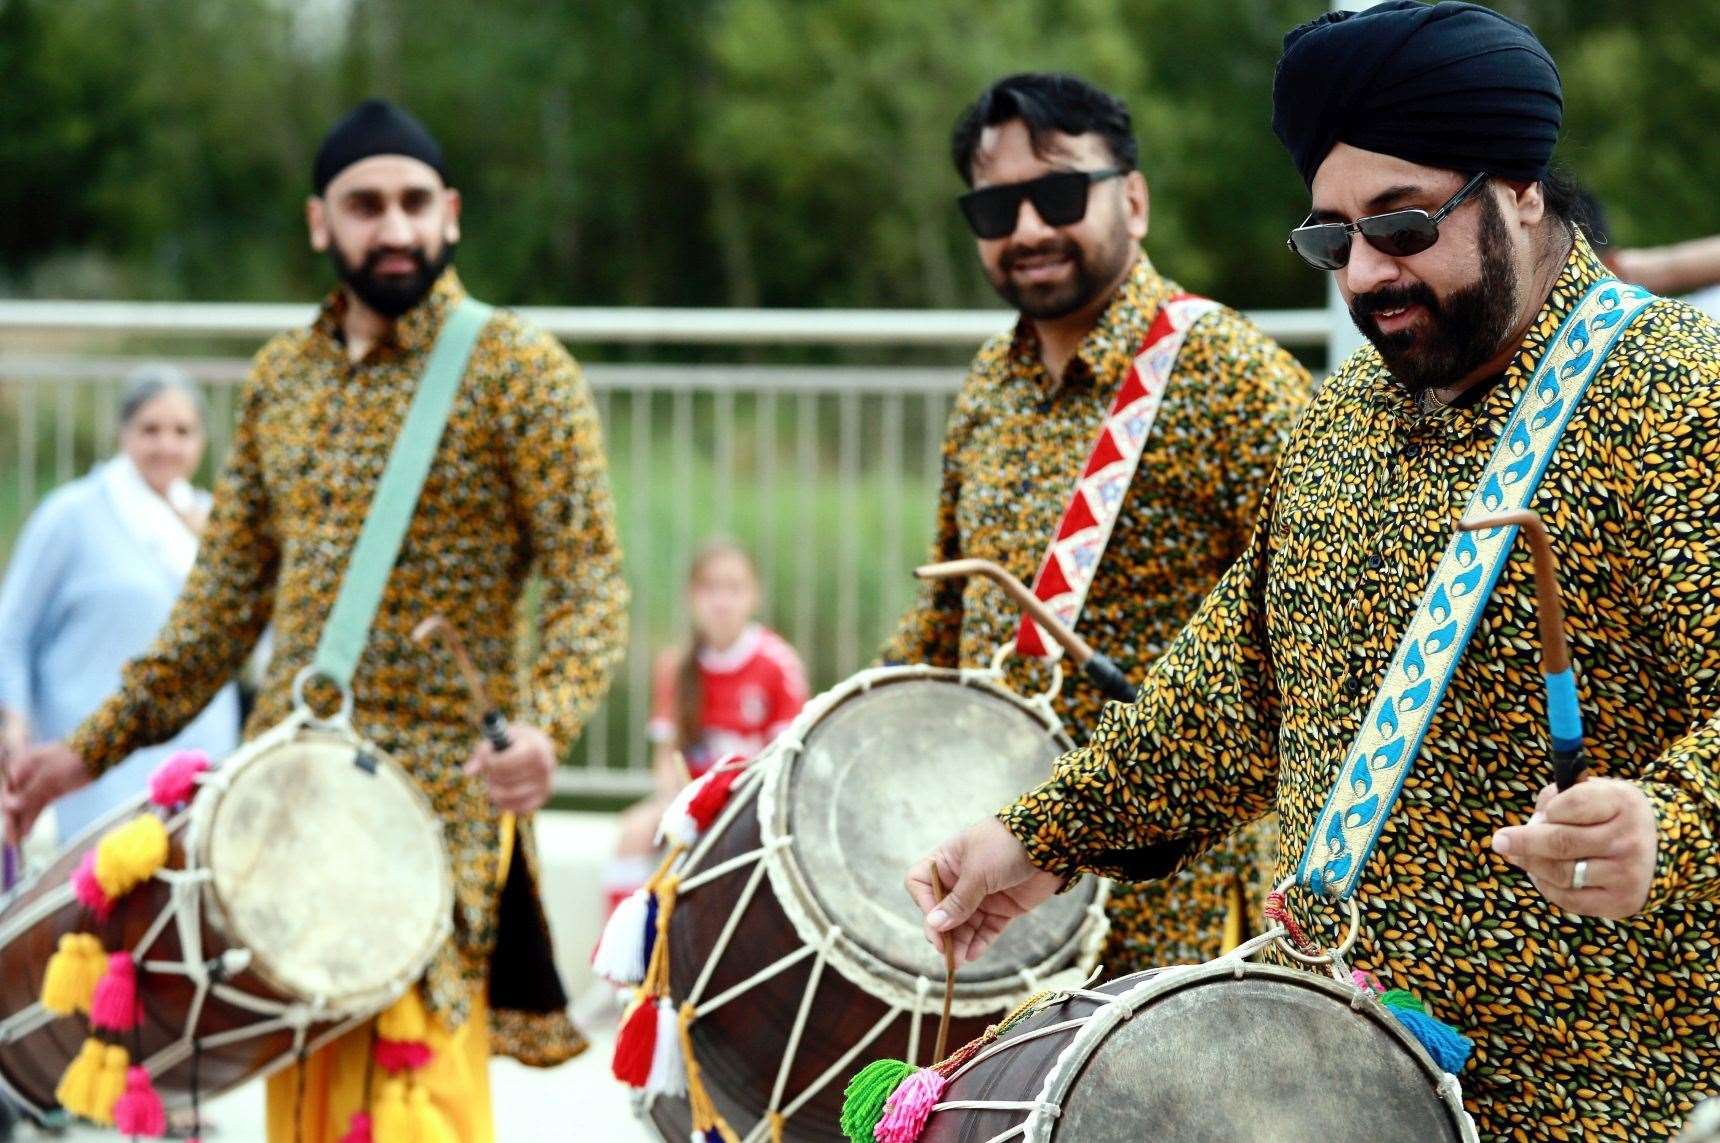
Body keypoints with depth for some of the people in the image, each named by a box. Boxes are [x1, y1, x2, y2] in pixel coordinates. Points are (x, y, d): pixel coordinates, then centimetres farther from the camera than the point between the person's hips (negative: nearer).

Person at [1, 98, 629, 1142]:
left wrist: (547, 726, -26)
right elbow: (228, 599, 18)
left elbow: (592, 585, -8)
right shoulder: (281, 379, 14)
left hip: (445, 789, -6)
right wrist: (96, 745, 13)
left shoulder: (519, 372, -3)